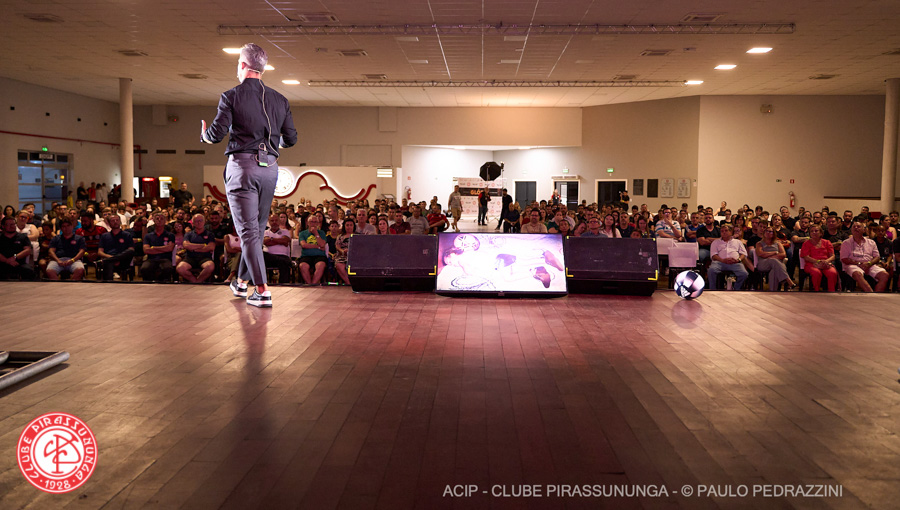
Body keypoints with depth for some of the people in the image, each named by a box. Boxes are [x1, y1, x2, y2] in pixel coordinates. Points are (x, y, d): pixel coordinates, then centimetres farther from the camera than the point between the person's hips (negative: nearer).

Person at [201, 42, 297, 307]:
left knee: (248, 230, -4)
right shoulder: (279, 100, 9)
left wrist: (205, 134, 15)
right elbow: (291, 139, 9)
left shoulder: (231, 97, -4)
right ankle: (242, 281, 33)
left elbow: (216, 135, -9)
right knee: (257, 228, 17)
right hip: (269, 168, 5)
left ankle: (262, 290, -10)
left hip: (242, 166, -5)